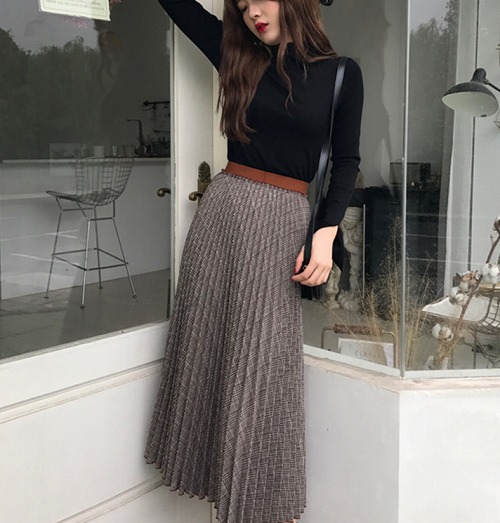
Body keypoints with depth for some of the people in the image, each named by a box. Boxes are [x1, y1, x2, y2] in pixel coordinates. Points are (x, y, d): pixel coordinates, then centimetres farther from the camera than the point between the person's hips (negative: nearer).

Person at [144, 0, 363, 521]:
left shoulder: (341, 73, 3)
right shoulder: (240, 59, 9)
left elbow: (345, 160, 2)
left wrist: (327, 232, -8)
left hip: (283, 221, -3)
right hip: (224, 206, 3)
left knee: (264, 358, -1)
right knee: (209, 342, 6)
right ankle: (219, 476, 24)